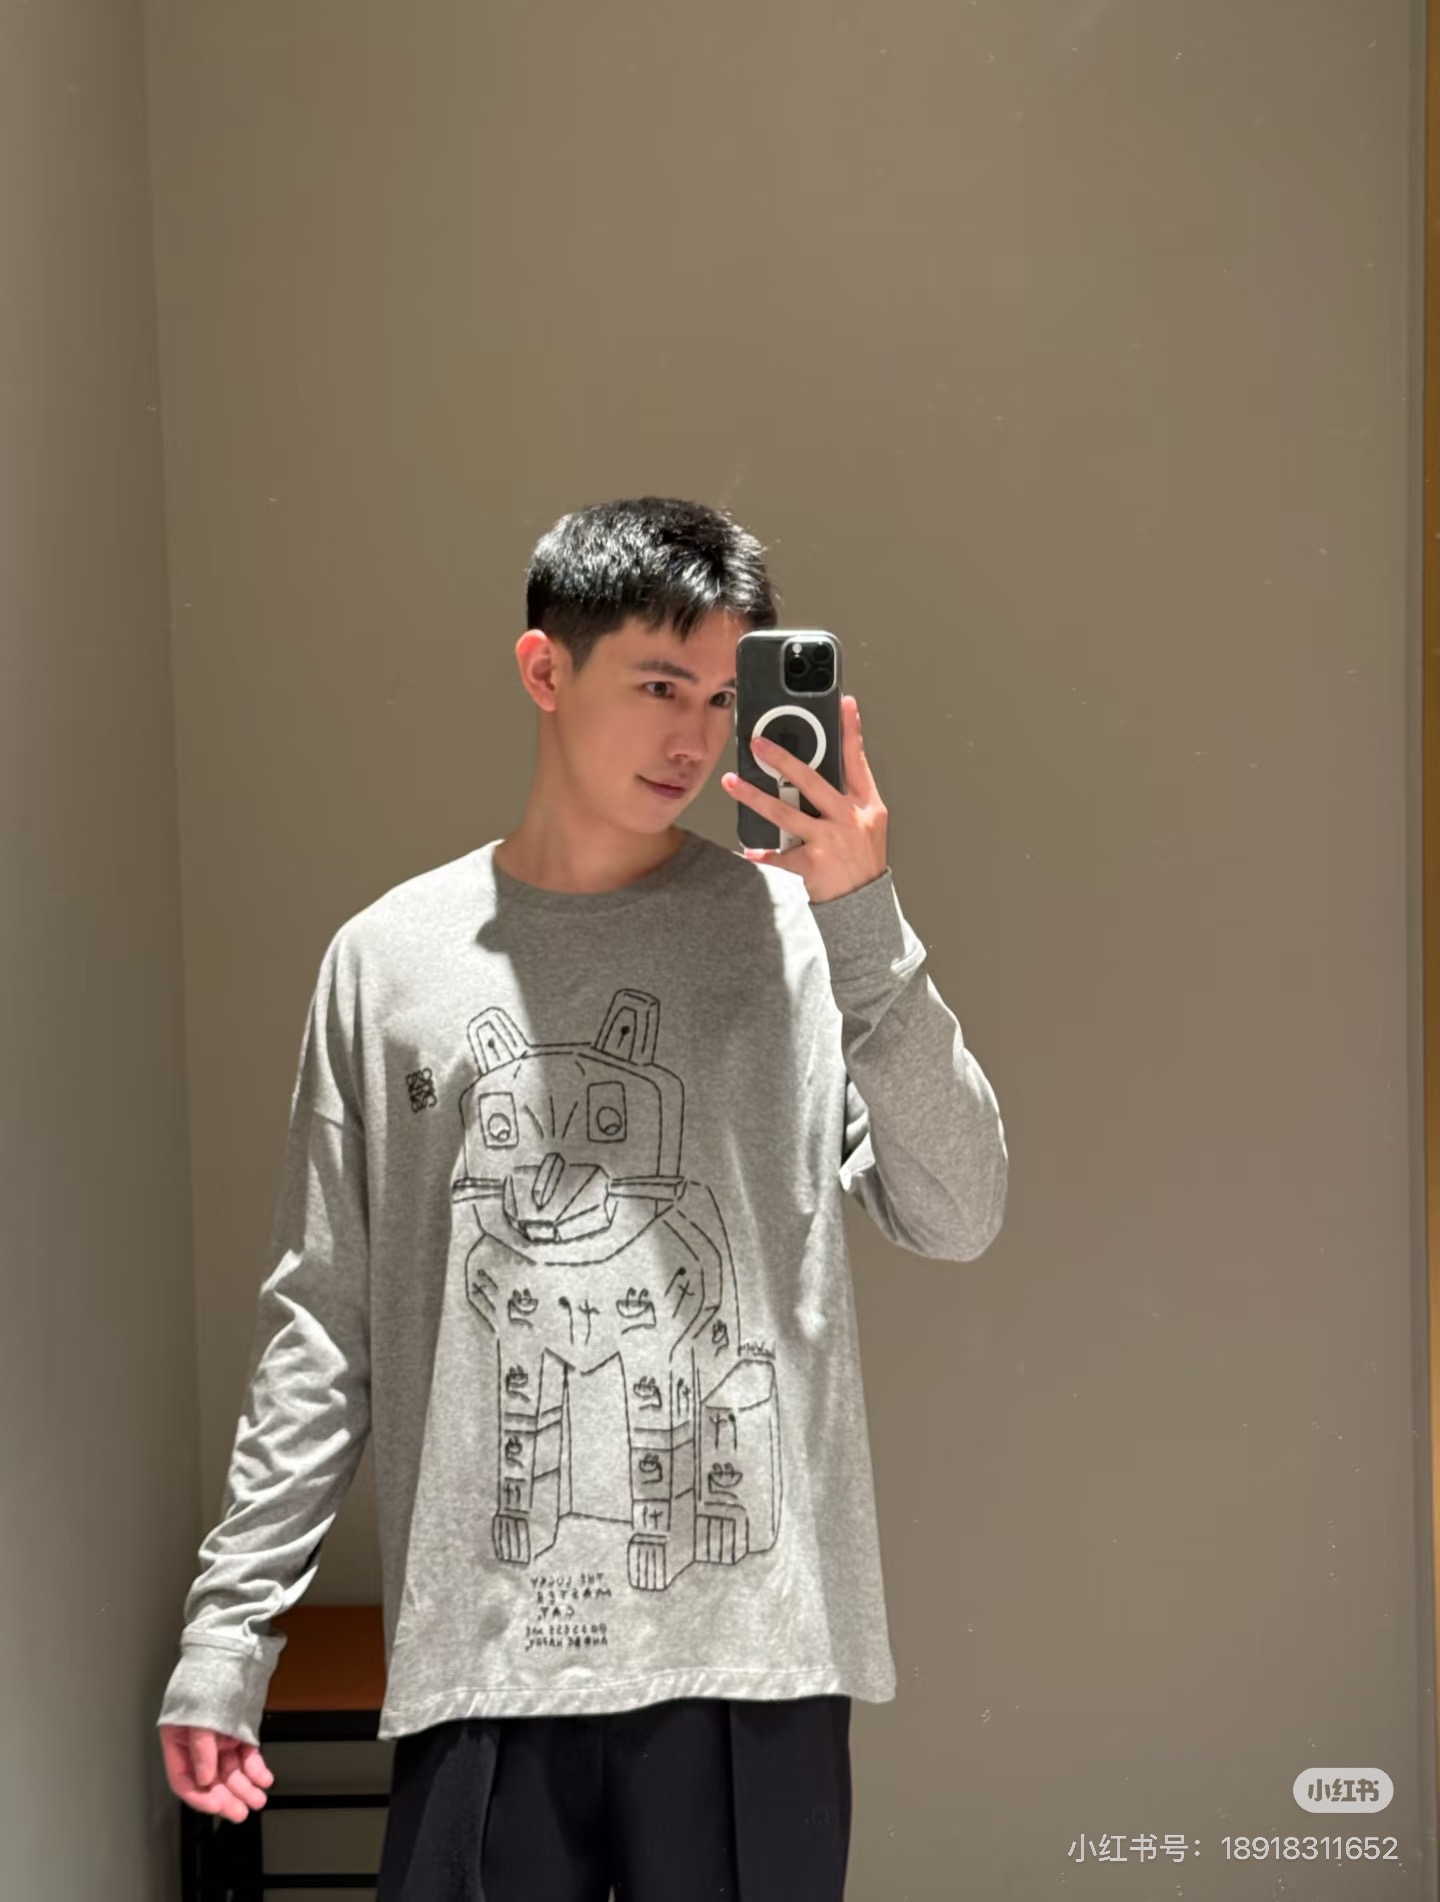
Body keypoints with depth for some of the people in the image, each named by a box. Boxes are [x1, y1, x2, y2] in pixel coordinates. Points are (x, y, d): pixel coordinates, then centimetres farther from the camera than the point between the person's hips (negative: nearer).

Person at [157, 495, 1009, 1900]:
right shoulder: (389, 958, 6)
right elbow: (321, 1320, 8)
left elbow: (954, 1218, -8)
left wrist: (862, 918, -16)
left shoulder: (792, 932, 2)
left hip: (750, 1653, 0)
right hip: (478, 1665, 1)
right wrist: (227, 1625, 6)